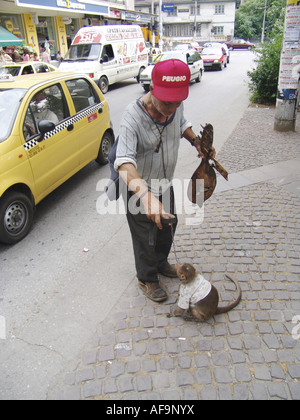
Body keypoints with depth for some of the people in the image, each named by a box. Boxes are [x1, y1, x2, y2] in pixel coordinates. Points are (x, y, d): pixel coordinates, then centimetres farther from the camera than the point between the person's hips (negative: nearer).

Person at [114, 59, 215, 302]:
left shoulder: (176, 106, -14)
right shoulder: (133, 117, -34)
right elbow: (124, 161, -47)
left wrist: (195, 140, -9)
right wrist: (147, 195, -62)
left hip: (165, 183, 7)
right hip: (138, 189, -7)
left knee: (168, 226, 25)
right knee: (145, 238, 9)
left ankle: (161, 263, 54)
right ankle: (147, 279, 37)